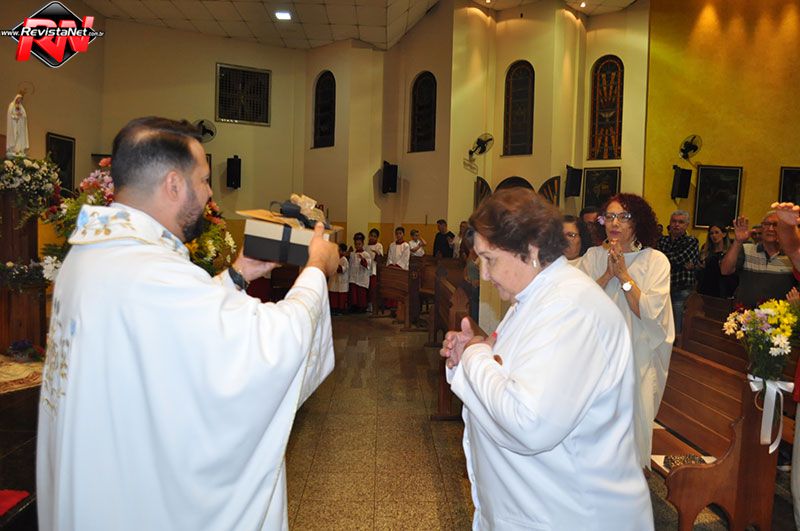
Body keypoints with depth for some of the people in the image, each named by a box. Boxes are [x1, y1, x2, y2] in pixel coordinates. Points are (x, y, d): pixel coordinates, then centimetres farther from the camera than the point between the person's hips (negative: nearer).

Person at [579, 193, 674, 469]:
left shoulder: (655, 260, -3)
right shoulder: (593, 256, 2)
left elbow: (649, 311, -13)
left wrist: (623, 274, -15)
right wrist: (608, 274, -16)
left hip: (637, 357, -1)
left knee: (633, 417, 6)